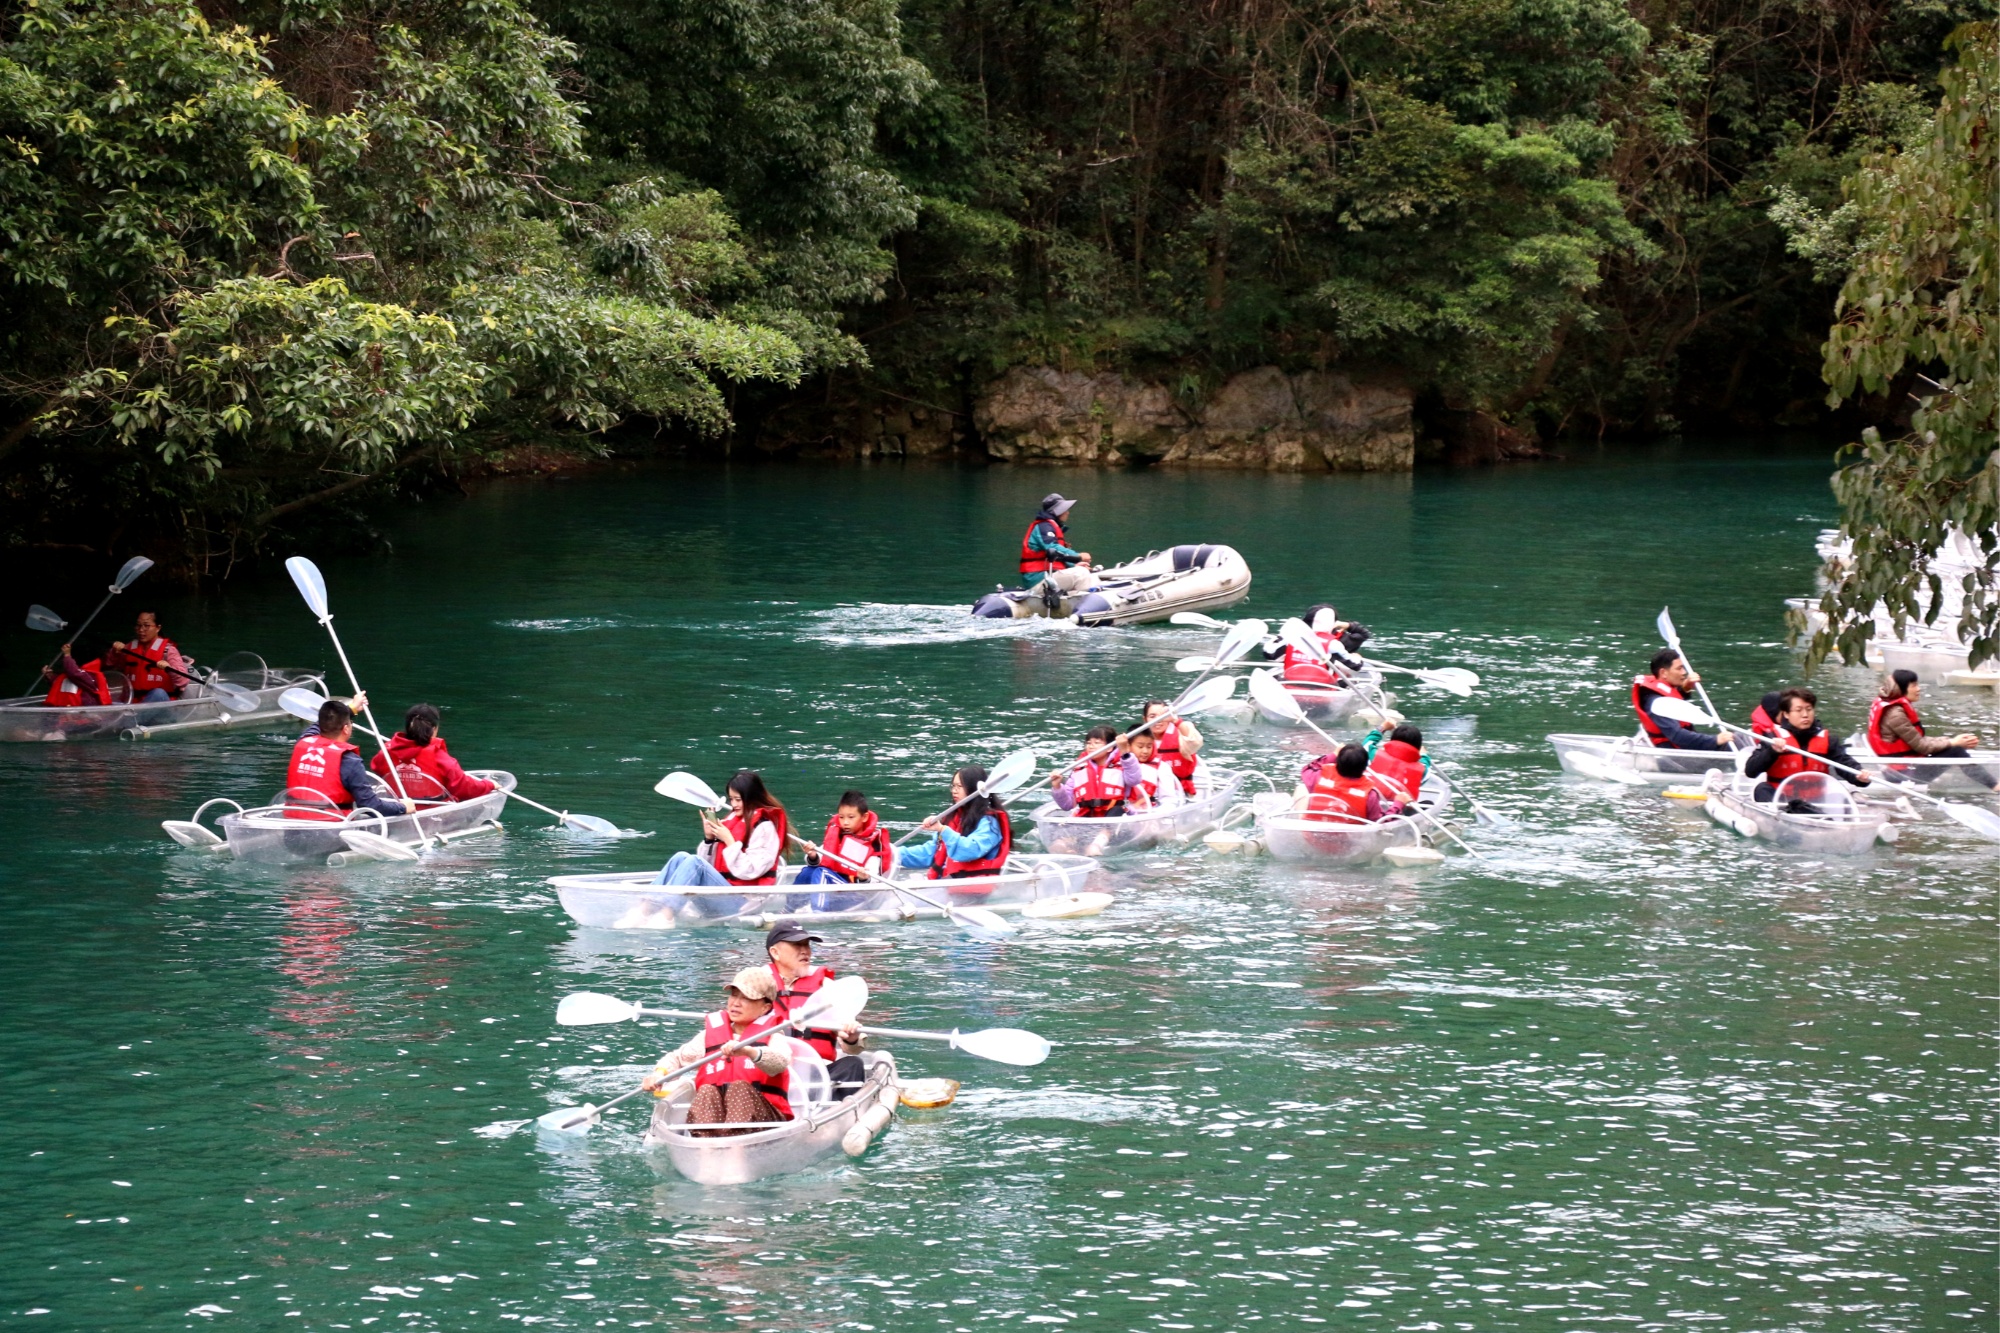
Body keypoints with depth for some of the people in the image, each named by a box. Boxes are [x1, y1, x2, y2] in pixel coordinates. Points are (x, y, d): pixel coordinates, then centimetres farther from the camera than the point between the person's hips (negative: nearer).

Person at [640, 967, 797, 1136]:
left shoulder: (772, 1037, 6)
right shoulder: (710, 1035, 19)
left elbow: (781, 1062, -17)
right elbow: (678, 1057, 19)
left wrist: (749, 1052, -39)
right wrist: (660, 1073, -6)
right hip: (715, 1113, 2)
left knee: (740, 1088, -30)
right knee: (706, 1091, -26)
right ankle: (703, 1138, -58)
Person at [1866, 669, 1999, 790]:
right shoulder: (1895, 714, -20)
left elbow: (1919, 740, 10)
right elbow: (1921, 746, -17)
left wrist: (1952, 740, 2)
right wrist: (1953, 742, -9)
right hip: (1903, 773, -10)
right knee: (1955, 752, -10)